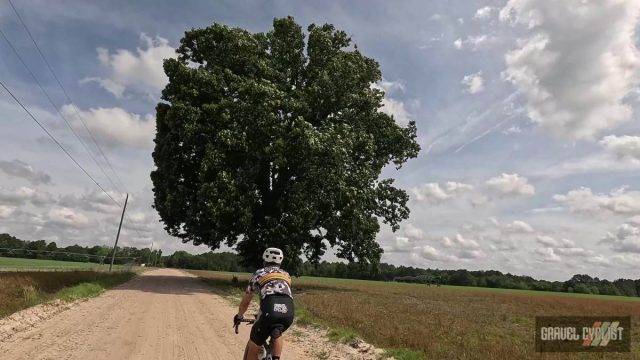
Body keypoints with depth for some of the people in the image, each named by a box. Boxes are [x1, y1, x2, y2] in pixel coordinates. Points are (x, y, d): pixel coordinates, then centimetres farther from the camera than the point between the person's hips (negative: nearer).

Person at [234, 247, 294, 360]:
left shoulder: (259, 273, 24)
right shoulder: (286, 275, 31)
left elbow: (245, 301, 33)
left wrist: (239, 316, 52)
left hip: (270, 311, -3)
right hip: (288, 312, 3)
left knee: (253, 347, 18)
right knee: (277, 335, 35)